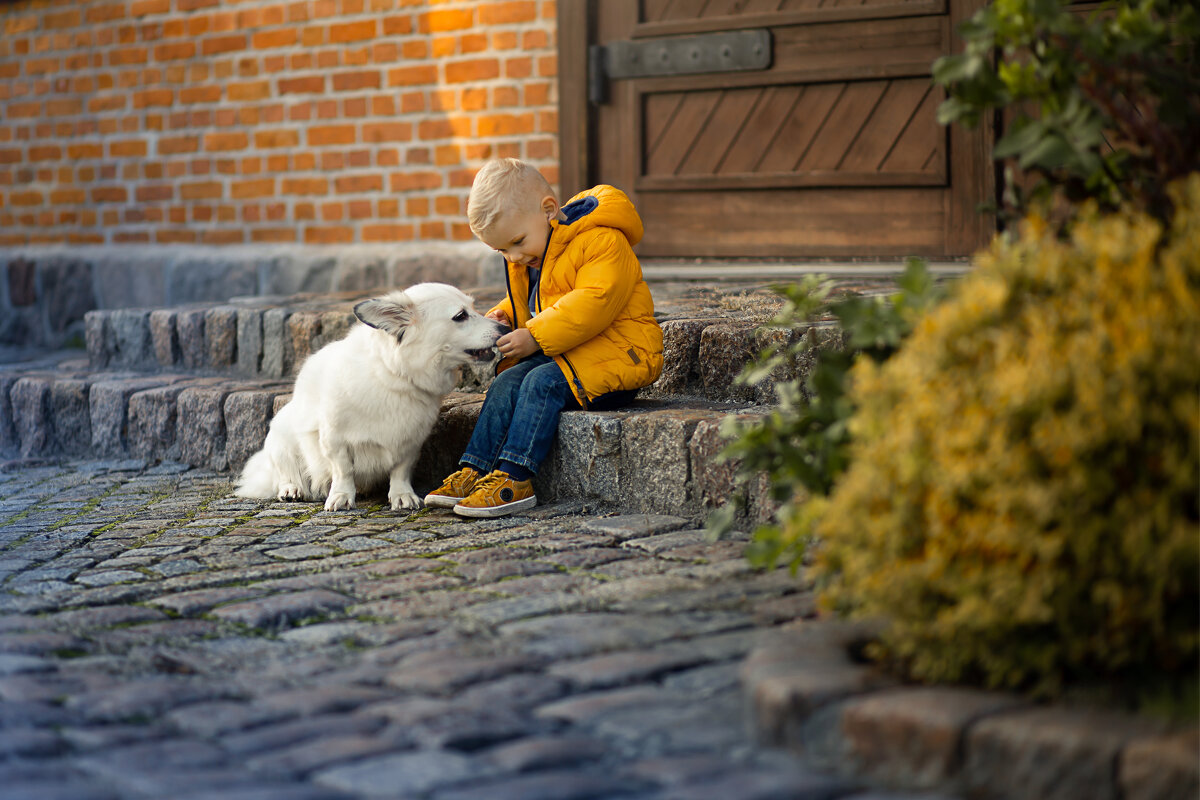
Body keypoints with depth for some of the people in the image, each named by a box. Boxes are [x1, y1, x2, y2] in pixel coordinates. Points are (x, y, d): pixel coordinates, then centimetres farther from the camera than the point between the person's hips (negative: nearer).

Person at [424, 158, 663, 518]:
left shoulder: (601, 243, -17)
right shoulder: (527, 260, 14)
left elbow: (592, 303, -27)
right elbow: (527, 306, 29)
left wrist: (535, 337, -27)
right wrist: (505, 317, 5)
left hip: (615, 353, -9)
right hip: (564, 354, 9)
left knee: (542, 383, -28)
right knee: (506, 383, -13)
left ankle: (514, 479, -32)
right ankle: (474, 471, -18)